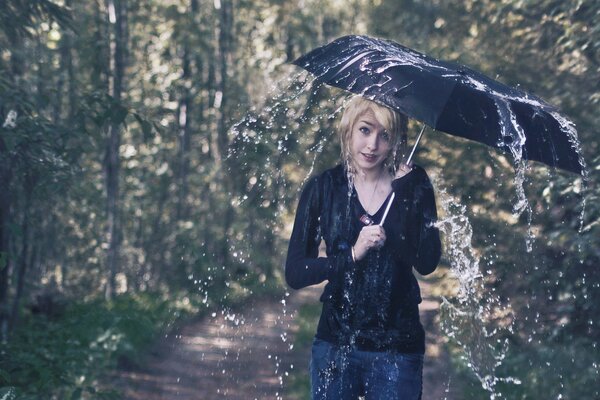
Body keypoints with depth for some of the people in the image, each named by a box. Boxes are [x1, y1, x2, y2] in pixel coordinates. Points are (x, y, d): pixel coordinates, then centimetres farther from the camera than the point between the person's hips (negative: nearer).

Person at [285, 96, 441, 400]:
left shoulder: (413, 185, -2)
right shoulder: (323, 188, -2)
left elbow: (427, 263, -14)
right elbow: (294, 273, -7)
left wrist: (403, 189, -17)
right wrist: (352, 254, -20)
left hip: (396, 348, 0)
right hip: (336, 343, 0)